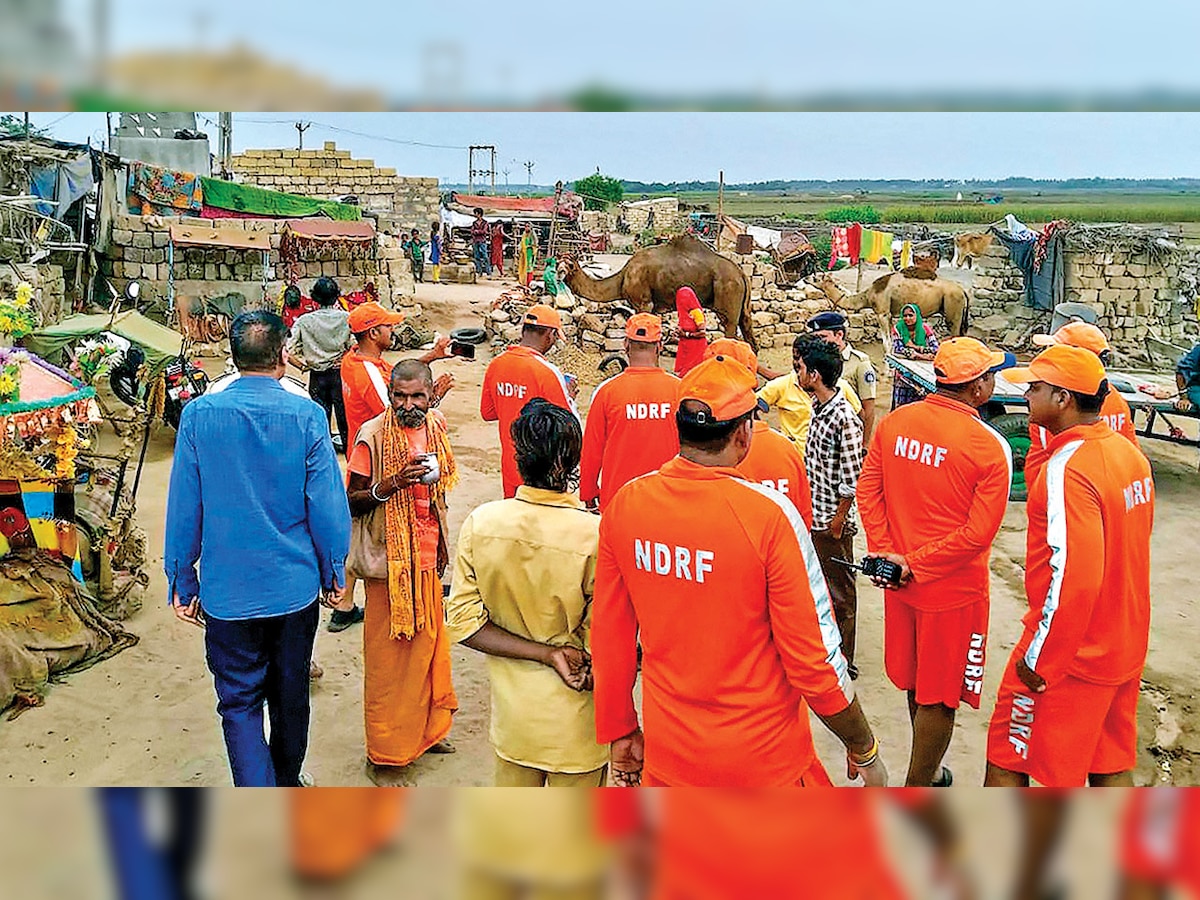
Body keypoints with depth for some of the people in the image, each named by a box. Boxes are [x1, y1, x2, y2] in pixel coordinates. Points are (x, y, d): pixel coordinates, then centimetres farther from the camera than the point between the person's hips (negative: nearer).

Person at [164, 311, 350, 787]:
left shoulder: (199, 414, -9)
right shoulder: (306, 415, -11)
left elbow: (183, 507, -4)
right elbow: (327, 503, -7)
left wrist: (182, 582, 8)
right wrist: (334, 572, 8)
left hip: (228, 590, -1)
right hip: (295, 585, 1)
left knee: (239, 702, 8)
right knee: (291, 693, 20)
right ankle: (286, 784, 41)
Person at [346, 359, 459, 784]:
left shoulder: (435, 425, 3)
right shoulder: (373, 435, -15)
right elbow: (352, 501, -12)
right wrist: (392, 483, -29)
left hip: (427, 557, 6)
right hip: (389, 561, -6)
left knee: (428, 643, 17)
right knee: (389, 657, 1)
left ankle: (424, 729, 36)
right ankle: (385, 755, 13)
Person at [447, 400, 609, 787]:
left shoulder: (481, 523, -13)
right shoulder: (596, 535, -25)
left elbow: (463, 623, -10)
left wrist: (546, 653, -13)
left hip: (511, 708, 4)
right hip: (574, 718, -3)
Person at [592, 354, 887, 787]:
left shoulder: (624, 504, -9)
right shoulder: (770, 513, -22)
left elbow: (609, 636, 0)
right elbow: (814, 659, -18)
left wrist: (620, 733, 13)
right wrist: (864, 750, -3)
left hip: (667, 751, 4)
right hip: (764, 759, -3)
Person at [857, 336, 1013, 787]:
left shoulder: (894, 422, -4)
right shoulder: (990, 447, -17)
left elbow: (867, 490, -2)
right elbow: (978, 533, -20)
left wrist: (885, 553, -4)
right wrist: (913, 564, -15)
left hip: (903, 582, 6)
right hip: (953, 587, -6)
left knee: (916, 684, 23)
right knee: (939, 697, 9)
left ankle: (928, 770, 41)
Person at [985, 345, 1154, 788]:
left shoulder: (1068, 469, -25)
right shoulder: (1129, 453, 4)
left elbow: (1074, 579, -29)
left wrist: (1037, 658, -20)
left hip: (1069, 653, -8)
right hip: (1125, 647, 9)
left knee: (1007, 760, 7)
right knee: (1111, 763, 19)